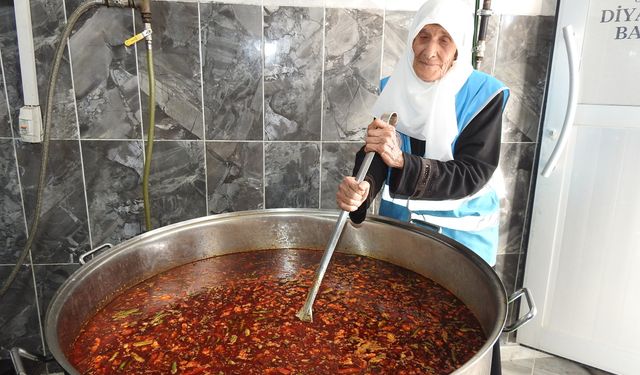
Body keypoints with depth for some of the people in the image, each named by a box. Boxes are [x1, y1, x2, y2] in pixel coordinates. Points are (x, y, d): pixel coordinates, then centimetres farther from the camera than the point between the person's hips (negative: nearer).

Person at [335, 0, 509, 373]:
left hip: (460, 232, -3)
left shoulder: (484, 94, -14)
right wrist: (362, 186, -33)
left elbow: (474, 174, -22)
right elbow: (375, 154, -10)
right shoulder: (396, 88, -4)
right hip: (399, 223, 4)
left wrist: (402, 162, -36)